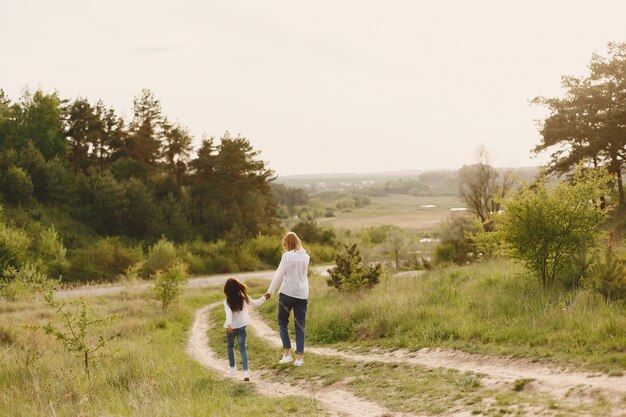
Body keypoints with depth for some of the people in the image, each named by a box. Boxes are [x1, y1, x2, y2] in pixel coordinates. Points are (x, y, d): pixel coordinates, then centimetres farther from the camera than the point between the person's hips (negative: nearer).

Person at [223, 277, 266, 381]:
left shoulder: (227, 302, -15)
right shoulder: (244, 298, -5)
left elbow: (229, 313, -29)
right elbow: (255, 303, 9)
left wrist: (229, 324, -40)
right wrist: (264, 298, 25)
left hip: (231, 327, -2)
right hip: (242, 326, 2)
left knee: (230, 346, 23)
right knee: (242, 348, 1)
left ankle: (232, 368, 30)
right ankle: (246, 371, -14)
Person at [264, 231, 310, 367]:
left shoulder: (287, 256, -9)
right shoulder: (306, 257, 5)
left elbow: (279, 275, -9)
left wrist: (270, 291, -2)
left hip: (287, 293, -4)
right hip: (302, 294, 4)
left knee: (283, 322, 11)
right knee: (300, 326, 7)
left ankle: (287, 353, 1)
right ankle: (299, 357, 3)